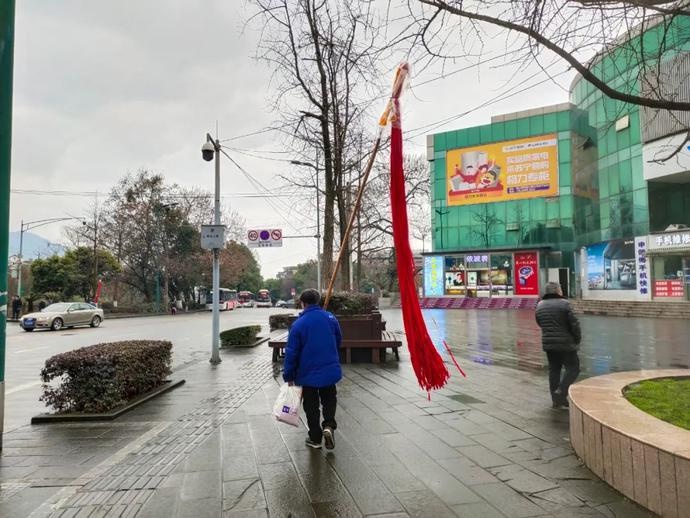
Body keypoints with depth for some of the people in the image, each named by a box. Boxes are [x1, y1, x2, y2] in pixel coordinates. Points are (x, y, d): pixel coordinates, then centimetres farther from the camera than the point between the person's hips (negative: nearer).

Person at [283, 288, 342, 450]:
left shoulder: (298, 324, -15)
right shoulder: (330, 318, -4)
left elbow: (291, 353, -11)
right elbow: (339, 342, 9)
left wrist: (289, 376, -1)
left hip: (308, 374, -2)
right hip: (330, 371, 3)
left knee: (311, 406, 13)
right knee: (329, 400, 20)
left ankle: (315, 438, 20)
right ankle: (329, 425, -2)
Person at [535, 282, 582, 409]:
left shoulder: (540, 305, 6)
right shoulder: (564, 304, -13)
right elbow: (574, 324, -11)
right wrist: (577, 339, 2)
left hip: (548, 344, 6)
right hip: (565, 344, -6)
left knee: (554, 370, 13)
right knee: (573, 368, 6)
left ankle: (556, 400, 18)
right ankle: (561, 391, -7)